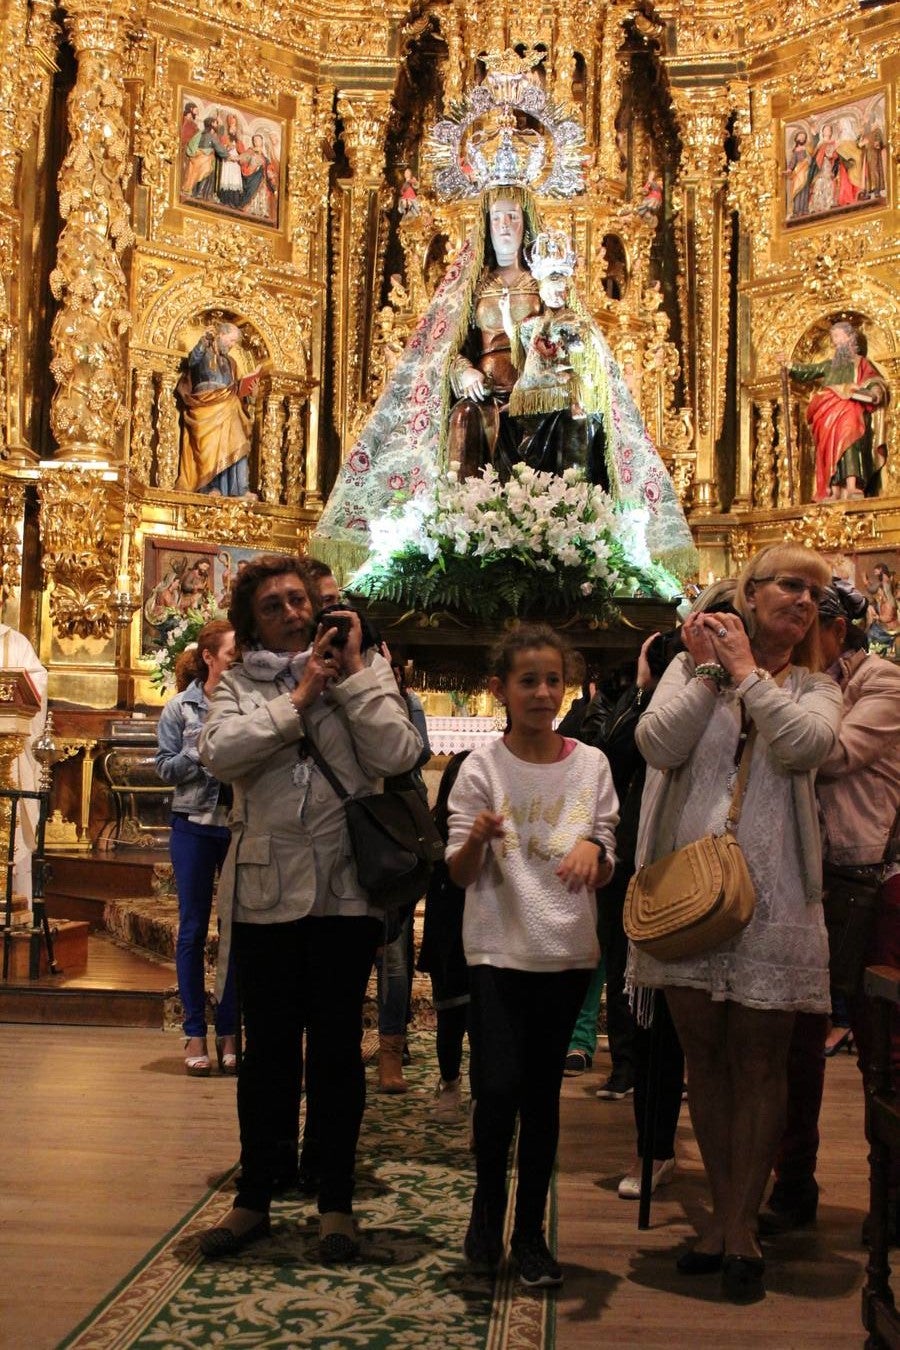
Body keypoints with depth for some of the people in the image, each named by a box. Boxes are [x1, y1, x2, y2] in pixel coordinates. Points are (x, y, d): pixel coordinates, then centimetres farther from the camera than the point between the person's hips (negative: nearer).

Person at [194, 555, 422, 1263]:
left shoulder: (365, 671, 4)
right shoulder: (241, 682, 6)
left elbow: (398, 754, -11)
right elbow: (219, 752, -13)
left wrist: (354, 673, -10)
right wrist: (297, 699, -13)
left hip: (344, 889, -1)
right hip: (265, 889, 1)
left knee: (337, 1046, 8)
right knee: (268, 1048, 12)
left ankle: (336, 1201, 21)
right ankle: (255, 1197, 26)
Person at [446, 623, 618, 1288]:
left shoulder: (591, 765, 2)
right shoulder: (482, 768, -4)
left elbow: (605, 876, 3)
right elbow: (460, 874, -5)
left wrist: (591, 849, -20)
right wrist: (476, 839, -26)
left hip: (567, 951, 2)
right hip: (499, 948, -2)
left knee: (543, 1093, 9)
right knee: (499, 1087, -10)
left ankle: (531, 1231, 23)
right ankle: (487, 1204, 18)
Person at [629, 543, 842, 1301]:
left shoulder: (814, 689, 8)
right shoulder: (693, 667, 8)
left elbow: (805, 745, -14)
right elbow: (658, 744, -8)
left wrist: (746, 672, -6)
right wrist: (708, 670, -4)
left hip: (772, 898, -1)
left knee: (759, 1063, 4)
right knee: (705, 1057, 11)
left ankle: (741, 1223, 18)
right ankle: (726, 1213, 27)